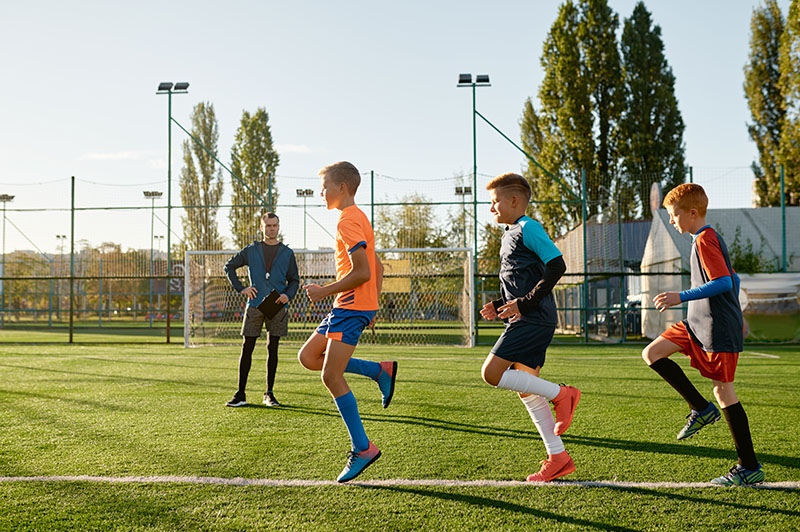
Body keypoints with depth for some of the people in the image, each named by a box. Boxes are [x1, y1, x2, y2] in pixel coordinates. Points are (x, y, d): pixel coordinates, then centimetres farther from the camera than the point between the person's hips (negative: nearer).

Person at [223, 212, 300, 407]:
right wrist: (240, 288, 4)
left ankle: (269, 394, 12)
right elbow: (229, 267, 17)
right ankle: (240, 394, 4)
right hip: (255, 306, 0)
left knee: (272, 349, 4)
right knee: (247, 348, -1)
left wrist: (288, 295, -7)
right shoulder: (251, 250, 9)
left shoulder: (287, 253, 10)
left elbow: (294, 280, 14)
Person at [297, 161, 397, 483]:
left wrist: (324, 292, -13)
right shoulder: (357, 218, 19)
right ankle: (379, 371, 7)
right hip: (347, 307, 10)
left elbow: (362, 273, -22)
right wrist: (372, 305, 21)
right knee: (307, 356, 11)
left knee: (331, 376, -11)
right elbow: (377, 268, 22)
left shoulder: (348, 221, -13)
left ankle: (362, 448, -7)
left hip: (351, 307, -10)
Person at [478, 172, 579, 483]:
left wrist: (525, 304, -18)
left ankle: (561, 394, -6)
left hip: (534, 319, -10)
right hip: (526, 321, 10)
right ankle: (558, 457, 11)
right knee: (526, 390, 8)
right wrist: (500, 306, 11)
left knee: (492, 373, -15)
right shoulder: (509, 235, 21)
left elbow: (556, 266, -18)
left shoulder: (528, 228, -8)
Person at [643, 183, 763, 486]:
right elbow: (734, 279, 21)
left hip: (718, 330, -10)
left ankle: (750, 468, 5)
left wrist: (681, 297, -22)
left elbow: (723, 282, -24)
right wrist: (734, 315, 27)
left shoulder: (704, 240, -14)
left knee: (724, 393, -4)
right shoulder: (709, 238, 15)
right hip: (697, 323, 10)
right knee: (652, 353, 2)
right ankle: (701, 409, 6)